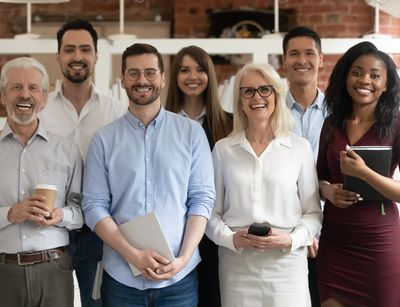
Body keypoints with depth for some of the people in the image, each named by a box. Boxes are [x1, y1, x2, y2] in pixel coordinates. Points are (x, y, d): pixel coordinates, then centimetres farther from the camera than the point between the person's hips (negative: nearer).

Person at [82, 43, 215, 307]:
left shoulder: (191, 132, 2)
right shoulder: (104, 139, 2)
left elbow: (203, 198, 0)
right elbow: (94, 205, -2)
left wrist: (183, 258, -11)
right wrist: (133, 255, -13)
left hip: (179, 277, 0)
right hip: (121, 277, 0)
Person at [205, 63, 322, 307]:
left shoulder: (300, 147, 3)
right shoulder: (223, 149, 6)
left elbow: (313, 212, 5)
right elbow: (212, 212, 7)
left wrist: (292, 239, -11)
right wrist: (230, 239, -10)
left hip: (287, 264, 0)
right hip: (236, 265, 1)